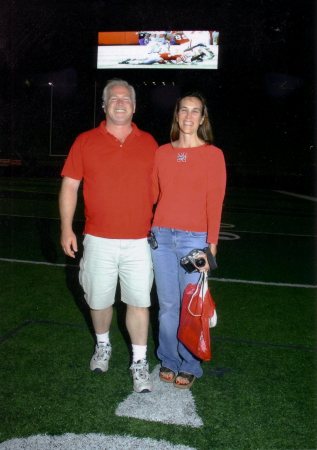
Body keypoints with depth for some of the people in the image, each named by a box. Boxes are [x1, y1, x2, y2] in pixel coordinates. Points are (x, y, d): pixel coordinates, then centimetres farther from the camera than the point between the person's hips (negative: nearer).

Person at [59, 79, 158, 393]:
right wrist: (66, 228, -4)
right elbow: (69, 185, 3)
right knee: (99, 299, 12)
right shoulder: (86, 142, 2)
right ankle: (102, 345, 38)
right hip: (98, 240, 0)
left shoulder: (148, 143, 6)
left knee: (139, 300, 2)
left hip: (139, 240, 0)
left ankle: (139, 362, 18)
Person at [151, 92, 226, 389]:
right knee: (167, 304, 10)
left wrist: (211, 246, -7)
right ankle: (168, 361, 28)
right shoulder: (162, 152, 9)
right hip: (161, 237, 3)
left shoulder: (213, 154, 1)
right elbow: (152, 193, 12)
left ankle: (189, 366, 22)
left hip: (194, 239, -2)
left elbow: (215, 203, -3)